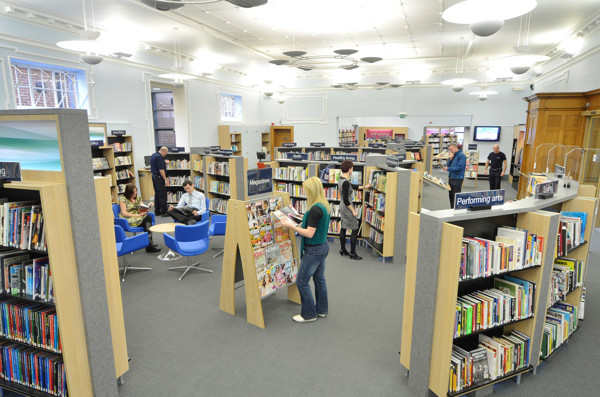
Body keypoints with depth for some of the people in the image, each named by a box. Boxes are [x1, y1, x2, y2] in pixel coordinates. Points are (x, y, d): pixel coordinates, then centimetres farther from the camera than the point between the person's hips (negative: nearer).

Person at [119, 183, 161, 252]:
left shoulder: (138, 198, 18)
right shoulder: (123, 199, 0)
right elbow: (124, 213, -9)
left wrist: (148, 207, -8)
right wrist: (136, 215, -19)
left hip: (139, 217, 5)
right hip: (128, 219, -5)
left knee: (148, 217, -30)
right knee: (146, 219, -31)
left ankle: (149, 244, -39)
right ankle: (150, 243, -34)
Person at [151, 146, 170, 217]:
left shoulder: (153, 155, 12)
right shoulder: (159, 157, -18)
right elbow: (161, 169, -22)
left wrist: (164, 162, 37)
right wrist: (165, 179, -20)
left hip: (154, 176, 10)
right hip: (159, 177, -10)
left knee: (157, 194, 13)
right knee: (162, 195, -4)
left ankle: (157, 211, 18)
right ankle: (164, 212, -1)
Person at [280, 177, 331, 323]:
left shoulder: (315, 209, -25)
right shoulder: (324, 205, 4)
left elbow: (309, 233, -24)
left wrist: (290, 226, -17)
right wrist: (299, 225, 11)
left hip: (314, 250, -10)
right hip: (323, 246, 10)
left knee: (301, 281, 4)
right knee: (319, 279, 20)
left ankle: (309, 314, 16)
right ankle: (322, 310, 33)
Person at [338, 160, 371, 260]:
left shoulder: (341, 180, 6)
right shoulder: (346, 182, -24)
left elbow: (351, 187, 22)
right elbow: (346, 200, -24)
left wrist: (364, 187, 30)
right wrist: (353, 211, -16)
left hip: (342, 207, 10)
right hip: (347, 207, -10)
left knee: (343, 228, 17)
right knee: (355, 229, 1)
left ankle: (343, 250, 27)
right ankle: (352, 253, 6)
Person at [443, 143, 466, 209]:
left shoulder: (461, 155, -11)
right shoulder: (453, 155, 14)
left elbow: (460, 167, -20)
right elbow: (448, 165, 14)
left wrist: (448, 169, -19)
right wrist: (450, 158, -2)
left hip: (457, 178, -8)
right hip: (451, 177, 8)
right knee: (451, 195, 13)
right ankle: (452, 209, 22)